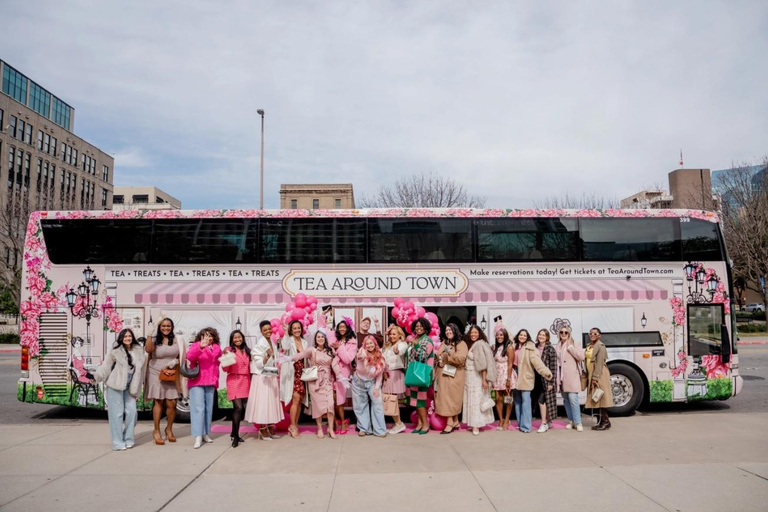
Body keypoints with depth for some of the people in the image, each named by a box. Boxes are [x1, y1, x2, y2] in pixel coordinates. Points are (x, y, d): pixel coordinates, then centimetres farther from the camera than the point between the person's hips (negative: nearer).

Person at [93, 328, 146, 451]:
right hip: (115, 385, -4)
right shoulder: (116, 351, -5)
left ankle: (128, 440, 16)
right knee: (117, 413, -1)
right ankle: (118, 442, 8)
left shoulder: (139, 352, 7)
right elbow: (106, 366, -6)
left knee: (131, 411, 0)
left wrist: (136, 390, 13)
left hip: (129, 387, 4)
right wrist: (97, 377, -20)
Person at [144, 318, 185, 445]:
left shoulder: (177, 340, 5)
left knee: (171, 404, -1)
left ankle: (169, 429, 20)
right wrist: (150, 333, -23)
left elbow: (180, 357, 7)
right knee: (159, 402, 0)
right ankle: (156, 431, 11)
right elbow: (148, 349, -21)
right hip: (156, 374, -2)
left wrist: (170, 365, -7)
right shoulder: (155, 340, -1)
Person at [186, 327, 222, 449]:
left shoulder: (216, 348, 11)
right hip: (197, 382, -5)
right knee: (198, 408, -10)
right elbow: (189, 356, -21)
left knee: (208, 408, 8)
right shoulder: (196, 345, -1)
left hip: (211, 382, 5)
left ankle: (206, 433, 17)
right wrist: (201, 346, -37)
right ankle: (198, 436, -12)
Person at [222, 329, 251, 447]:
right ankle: (235, 436, -5)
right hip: (234, 381, -6)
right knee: (238, 408, -14)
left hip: (245, 382, 6)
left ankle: (234, 433, 21)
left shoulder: (247, 351, 14)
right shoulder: (229, 350, -3)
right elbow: (225, 369, -7)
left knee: (243, 408, 6)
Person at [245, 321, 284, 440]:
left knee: (272, 402, 8)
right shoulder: (260, 344, -11)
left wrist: (277, 372, 13)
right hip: (262, 377, -7)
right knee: (263, 402, -5)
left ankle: (270, 427, 13)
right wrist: (267, 356, -33)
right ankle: (262, 429, 2)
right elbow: (259, 363, -17)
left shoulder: (272, 342, 11)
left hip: (272, 376, 7)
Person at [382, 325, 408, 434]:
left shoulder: (402, 344, -6)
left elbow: (400, 351, -28)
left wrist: (397, 350, -45)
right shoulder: (387, 346, 18)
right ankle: (397, 423, 13)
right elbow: (383, 359, 14)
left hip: (396, 374, -7)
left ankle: (399, 423, 4)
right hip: (387, 374, 7)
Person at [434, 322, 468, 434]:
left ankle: (450, 423, -4)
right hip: (443, 375, 5)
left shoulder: (461, 344, -1)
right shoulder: (444, 343, 16)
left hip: (454, 375, -5)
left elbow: (461, 359, -14)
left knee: (451, 398, -7)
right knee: (445, 398, 3)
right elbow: (438, 356, 19)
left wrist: (450, 352, -24)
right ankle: (455, 422, 13)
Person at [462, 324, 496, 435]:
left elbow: (483, 364, -18)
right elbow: (467, 361, 11)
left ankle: (476, 425, -2)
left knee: (476, 400, -5)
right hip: (469, 377, 8)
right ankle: (473, 423, 17)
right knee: (471, 400, 10)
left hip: (477, 377, -8)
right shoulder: (471, 345, 12)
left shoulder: (480, 344, -13)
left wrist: (484, 379, -21)